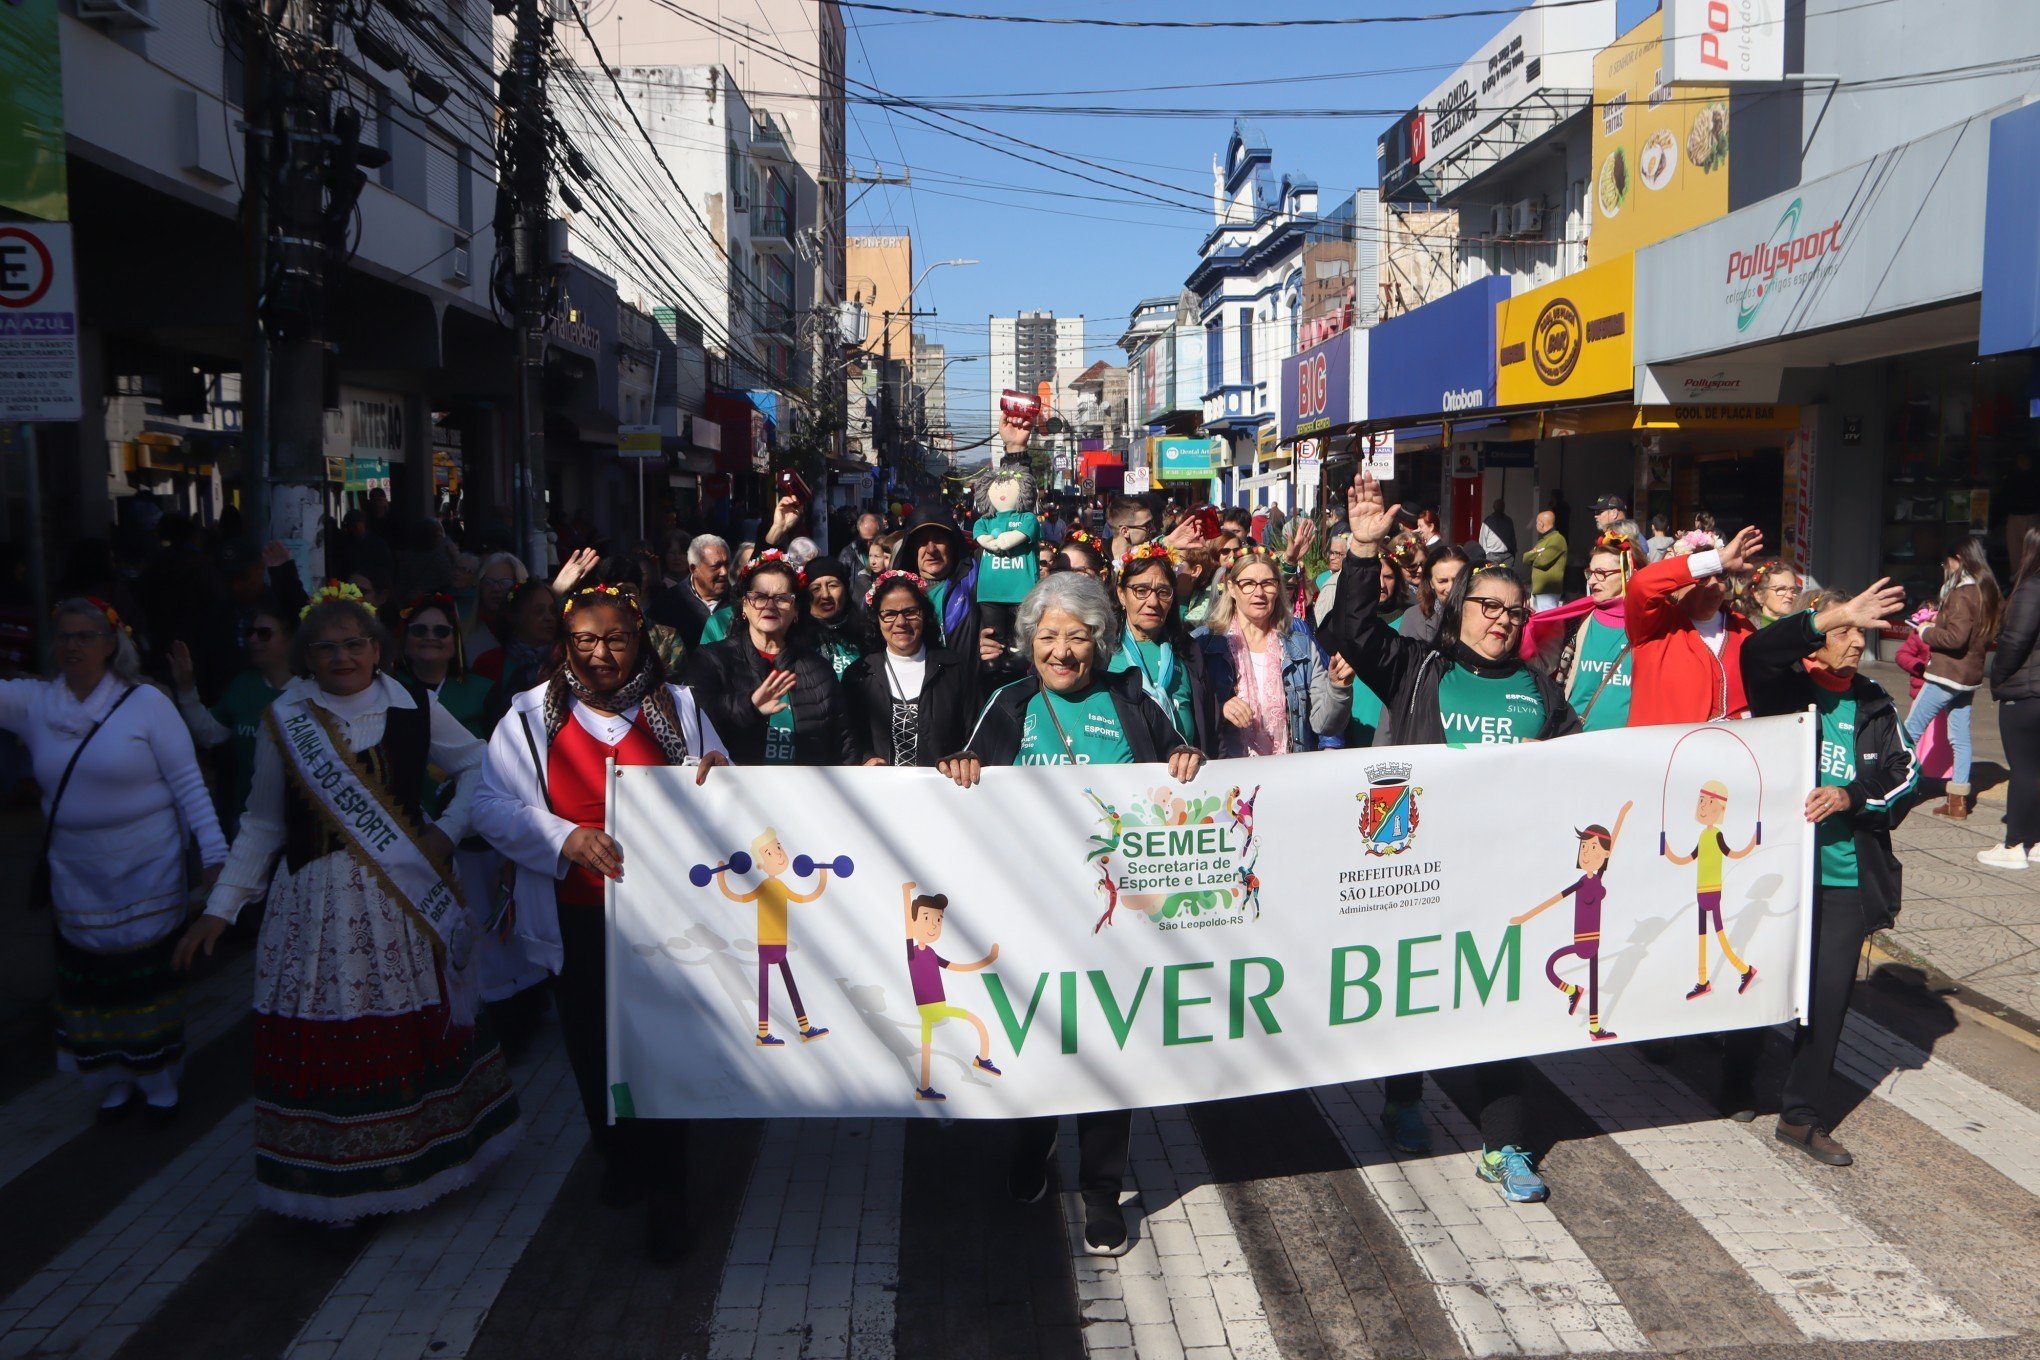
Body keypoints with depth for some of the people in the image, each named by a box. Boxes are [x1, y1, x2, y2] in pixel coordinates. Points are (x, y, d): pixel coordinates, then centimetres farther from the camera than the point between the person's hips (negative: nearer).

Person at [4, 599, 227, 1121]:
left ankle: (159, 1081, 24)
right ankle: (116, 1080, 29)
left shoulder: (146, 702, -9)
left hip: (146, 873, -3)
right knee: (90, 980, 11)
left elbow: (188, 782, -9)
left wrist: (214, 852, -14)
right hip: (75, 877, 3)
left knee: (148, 977, 7)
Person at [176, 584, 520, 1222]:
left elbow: (478, 764, 11)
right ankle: (332, 1187, 16)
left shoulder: (414, 708, 0)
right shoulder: (284, 722, 1)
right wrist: (219, 908, 4)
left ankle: (420, 1162, 24)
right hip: (315, 904, 0)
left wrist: (447, 830, -2)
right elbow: (263, 826, 7)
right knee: (323, 1042, 0)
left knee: (417, 1032, 5)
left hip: (404, 901, 0)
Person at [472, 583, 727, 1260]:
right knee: (592, 1044, 13)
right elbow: (492, 805, -5)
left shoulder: (677, 707, 6)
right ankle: (617, 1157, 38)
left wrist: (717, 775, -13)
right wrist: (566, 837, -21)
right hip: (577, 918, 1)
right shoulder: (532, 713, 2)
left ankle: (664, 1188, 11)